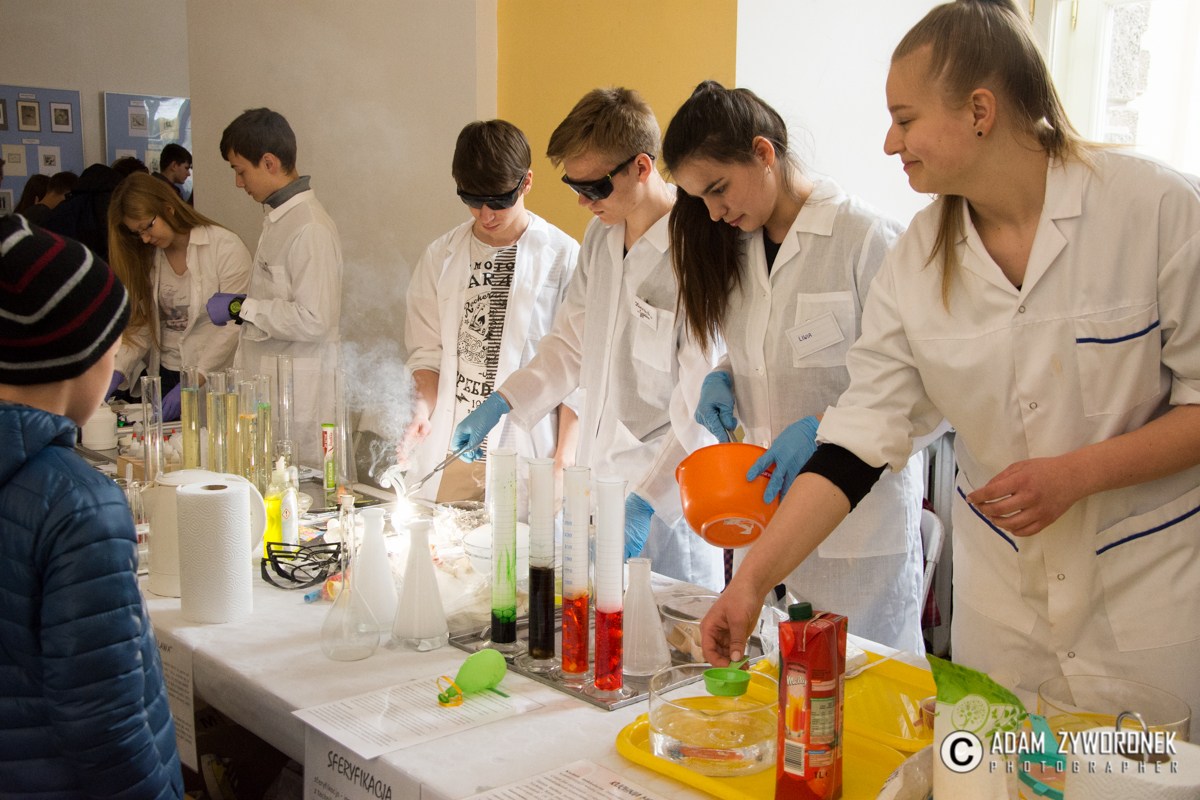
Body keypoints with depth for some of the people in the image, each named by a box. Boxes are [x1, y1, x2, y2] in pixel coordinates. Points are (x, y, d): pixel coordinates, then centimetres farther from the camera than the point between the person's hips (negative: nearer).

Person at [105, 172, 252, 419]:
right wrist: (118, 370, -9)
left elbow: (234, 327, -14)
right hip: (164, 378, 5)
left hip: (214, 378, -5)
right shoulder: (147, 259, 9)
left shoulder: (226, 248, -11)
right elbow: (141, 325, 7)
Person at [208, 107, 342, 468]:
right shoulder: (277, 218, 13)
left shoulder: (311, 229, -17)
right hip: (266, 384, 9)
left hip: (297, 394, -9)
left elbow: (313, 320, -22)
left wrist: (242, 307, -14)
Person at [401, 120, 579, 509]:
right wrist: (425, 407, -6)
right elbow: (427, 348, 13)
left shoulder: (564, 257, -1)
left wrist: (565, 454, -7)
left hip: (528, 454, -3)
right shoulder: (441, 256, 10)